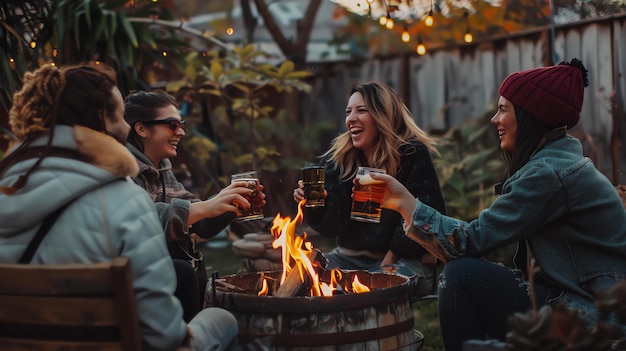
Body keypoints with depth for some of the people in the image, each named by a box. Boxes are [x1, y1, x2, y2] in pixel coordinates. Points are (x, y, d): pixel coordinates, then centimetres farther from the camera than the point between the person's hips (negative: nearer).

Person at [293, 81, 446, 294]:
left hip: (402, 261, -5)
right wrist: (314, 206, -21)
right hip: (349, 257, 5)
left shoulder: (413, 155, -9)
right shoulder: (337, 158, 4)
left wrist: (390, 259, -13)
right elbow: (331, 227, 0)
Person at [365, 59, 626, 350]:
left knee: (461, 275, -14)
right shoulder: (561, 160, 12)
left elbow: (473, 239, -18)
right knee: (468, 270, 9)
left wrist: (406, 203, -10)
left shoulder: (548, 173, -18)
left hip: (595, 321, -9)